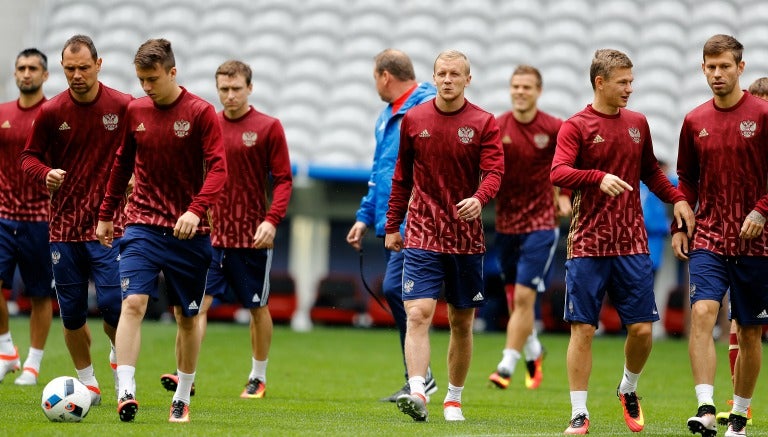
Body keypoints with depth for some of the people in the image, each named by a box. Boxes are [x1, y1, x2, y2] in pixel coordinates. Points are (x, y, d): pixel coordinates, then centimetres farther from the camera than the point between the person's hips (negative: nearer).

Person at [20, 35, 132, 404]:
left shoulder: (124, 107, -4)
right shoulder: (51, 112, -1)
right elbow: (29, 156, 7)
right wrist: (46, 174, -13)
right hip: (64, 225, 2)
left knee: (113, 304, -12)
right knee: (72, 313, 5)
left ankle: (119, 353, 17)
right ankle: (88, 383, 20)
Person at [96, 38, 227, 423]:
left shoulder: (200, 113, -7)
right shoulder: (135, 111, 4)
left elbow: (218, 168, -13)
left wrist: (195, 210, -28)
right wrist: (106, 214, 18)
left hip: (188, 231, -2)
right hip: (142, 227, 2)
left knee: (188, 316, 8)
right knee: (133, 303, -17)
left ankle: (182, 399, 22)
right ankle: (125, 393, -24)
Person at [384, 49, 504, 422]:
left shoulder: (484, 124, -1)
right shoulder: (413, 120, 4)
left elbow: (494, 172, -11)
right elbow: (402, 176, 12)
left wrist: (478, 199, -32)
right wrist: (392, 226, 12)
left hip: (467, 237, 0)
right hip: (422, 234, 0)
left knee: (462, 322, 8)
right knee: (418, 314, -16)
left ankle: (453, 399, 22)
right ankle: (417, 393, -26)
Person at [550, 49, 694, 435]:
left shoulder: (637, 123, 11)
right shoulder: (576, 126, -5)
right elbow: (558, 173, -19)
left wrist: (676, 198, 8)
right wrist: (599, 177, -35)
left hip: (632, 244, 4)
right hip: (588, 245, -4)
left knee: (641, 328, 1)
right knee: (582, 329, -3)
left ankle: (628, 390, 28)